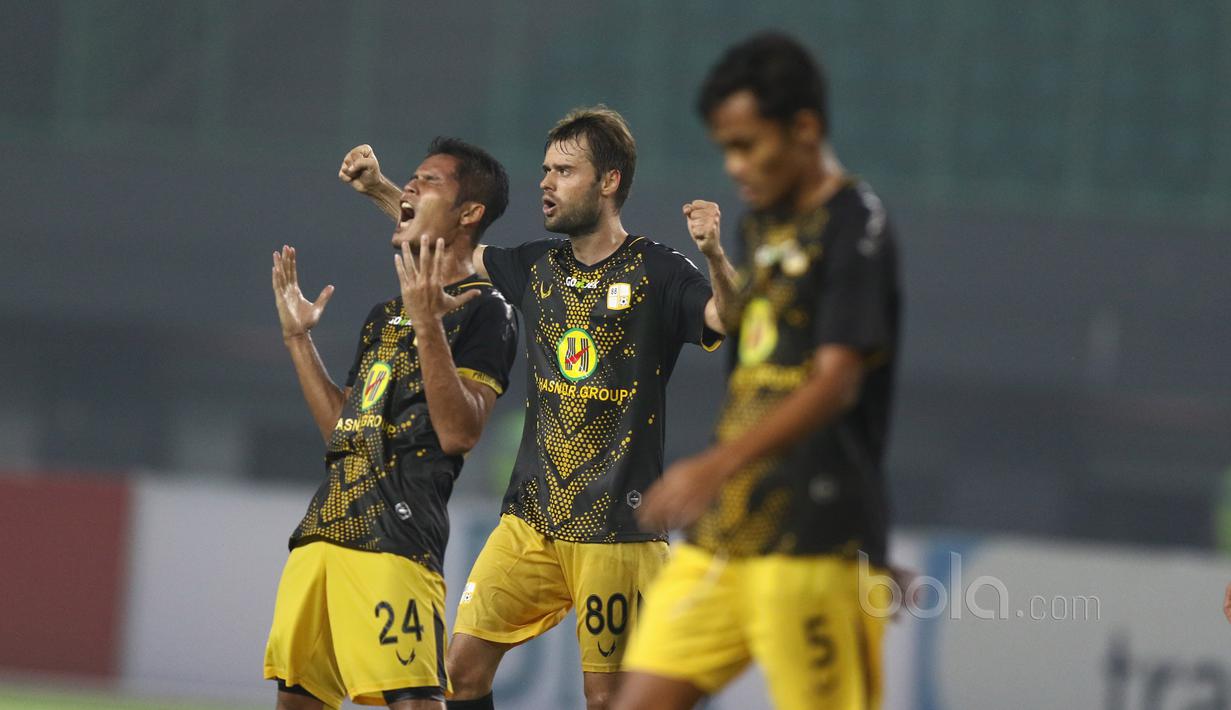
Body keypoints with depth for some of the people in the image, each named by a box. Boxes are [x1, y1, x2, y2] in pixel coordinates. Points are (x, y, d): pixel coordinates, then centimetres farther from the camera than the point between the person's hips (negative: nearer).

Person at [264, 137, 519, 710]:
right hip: (325, 528, 9)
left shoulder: (483, 310, -3)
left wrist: (428, 325, -21)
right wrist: (299, 339, 23)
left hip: (396, 533, -9)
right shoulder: (385, 315, 24)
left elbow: (459, 433, -15)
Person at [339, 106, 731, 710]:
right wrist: (379, 192, 22)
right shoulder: (537, 267, 12)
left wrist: (715, 256, -36)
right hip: (531, 518, 5)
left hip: (618, 529, -5)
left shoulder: (657, 274, -5)